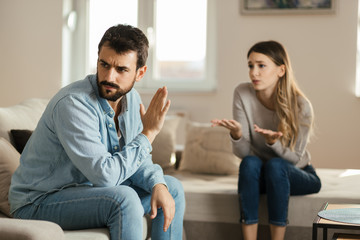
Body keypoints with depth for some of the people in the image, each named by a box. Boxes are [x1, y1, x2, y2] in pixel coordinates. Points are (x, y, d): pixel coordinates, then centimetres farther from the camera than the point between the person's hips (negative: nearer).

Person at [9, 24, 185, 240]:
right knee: (123, 198, -33)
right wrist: (148, 133, -26)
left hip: (91, 188, 8)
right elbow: (104, 174, -34)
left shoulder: (130, 98, -2)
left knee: (172, 188, 8)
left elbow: (137, 160, 7)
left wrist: (158, 184, -14)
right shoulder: (73, 104, -28)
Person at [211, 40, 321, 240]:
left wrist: (273, 142, -36)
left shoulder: (301, 106, -21)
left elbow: (295, 158, -16)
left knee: (275, 165, -33)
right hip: (259, 176, 2)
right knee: (250, 163, -30)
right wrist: (236, 134, -39)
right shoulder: (243, 94, -14)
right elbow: (243, 153, -16)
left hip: (298, 175, -2)